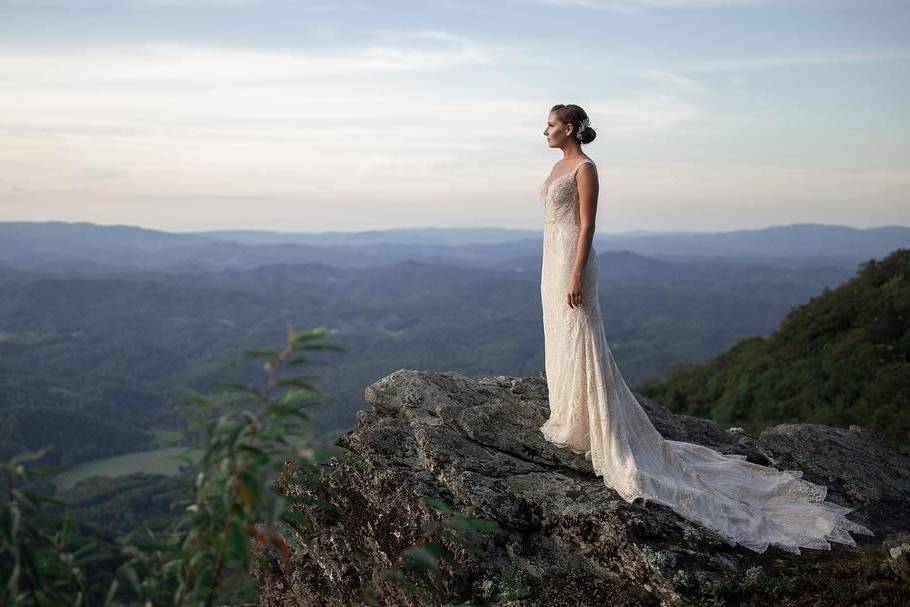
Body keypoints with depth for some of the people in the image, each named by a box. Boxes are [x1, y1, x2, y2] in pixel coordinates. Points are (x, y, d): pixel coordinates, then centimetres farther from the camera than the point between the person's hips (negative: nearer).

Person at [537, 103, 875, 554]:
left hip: (572, 261, -10)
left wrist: (576, 277, -21)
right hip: (552, 261, 10)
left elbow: (586, 226, -18)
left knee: (579, 344, -6)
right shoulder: (560, 166, 15)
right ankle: (569, 419, 25)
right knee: (560, 341, 14)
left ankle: (588, 432, 1)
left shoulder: (585, 168, -13)